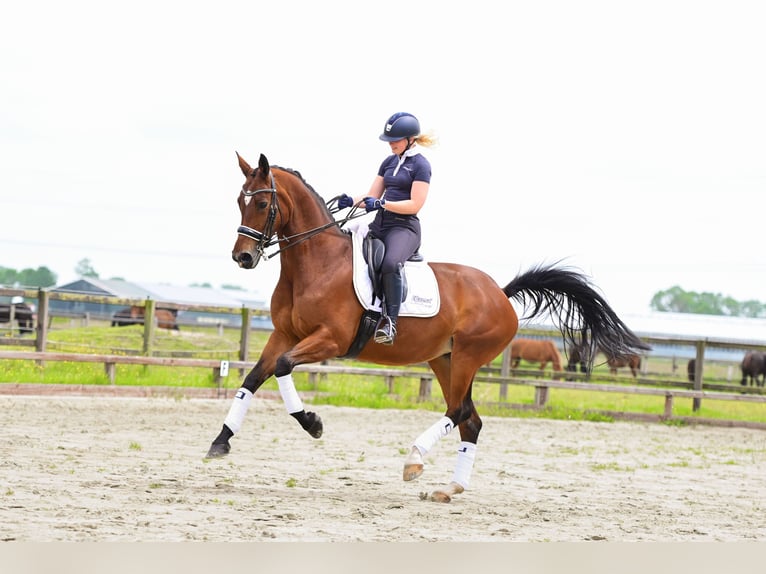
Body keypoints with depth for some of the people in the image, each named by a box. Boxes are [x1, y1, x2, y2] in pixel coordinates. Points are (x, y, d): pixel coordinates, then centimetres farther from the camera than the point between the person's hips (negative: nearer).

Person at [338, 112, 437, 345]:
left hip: (404, 226, -8)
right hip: (380, 223, 8)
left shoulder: (420, 165, -5)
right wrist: (352, 201, -3)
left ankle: (390, 321, -34)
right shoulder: (389, 162, 18)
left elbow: (415, 204, -14)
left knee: (390, 263, -36)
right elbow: (372, 195, 17)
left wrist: (381, 203, -23)